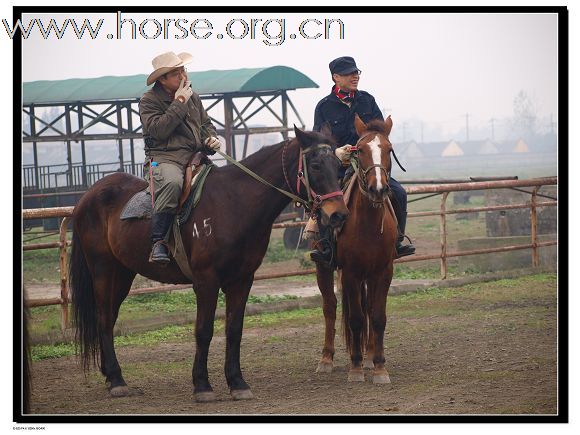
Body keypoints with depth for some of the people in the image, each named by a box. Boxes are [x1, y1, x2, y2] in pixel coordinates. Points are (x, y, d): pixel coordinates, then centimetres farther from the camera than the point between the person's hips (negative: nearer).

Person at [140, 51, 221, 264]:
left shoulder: (193, 97, 20)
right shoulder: (149, 100, 1)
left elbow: (206, 123, 31)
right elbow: (158, 130, -15)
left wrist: (211, 138, 7)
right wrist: (179, 103, -11)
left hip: (195, 157, 7)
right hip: (164, 158, -7)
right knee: (172, 182, -40)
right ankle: (158, 242, -38)